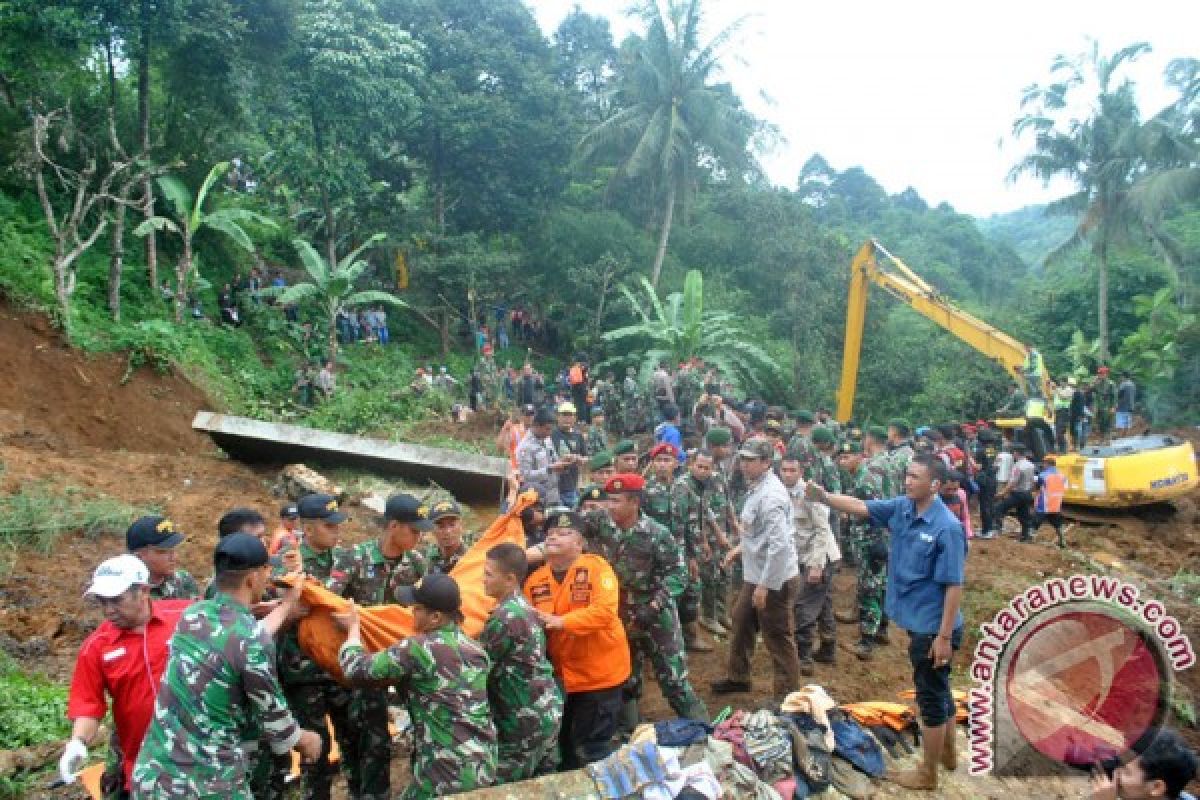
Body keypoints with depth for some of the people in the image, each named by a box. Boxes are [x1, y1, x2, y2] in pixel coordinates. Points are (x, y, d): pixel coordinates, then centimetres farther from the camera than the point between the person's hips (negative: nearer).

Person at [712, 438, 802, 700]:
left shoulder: (771, 495, -24)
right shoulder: (756, 488, 6)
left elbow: (780, 544, -29)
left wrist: (765, 585, -26)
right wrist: (742, 547, 18)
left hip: (774, 580, -10)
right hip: (755, 575, 10)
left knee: (779, 640, 3)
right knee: (741, 622, 24)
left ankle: (788, 696, 18)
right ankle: (738, 677, 43)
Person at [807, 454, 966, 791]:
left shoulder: (947, 528, -23)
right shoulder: (901, 508, -3)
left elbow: (954, 585, -22)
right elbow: (860, 506, -1)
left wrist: (944, 636, -21)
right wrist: (823, 496, -19)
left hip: (933, 626, -8)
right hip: (917, 621, 8)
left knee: (931, 696, 7)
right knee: (938, 690, 24)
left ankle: (927, 774, 22)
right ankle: (948, 753, 43)